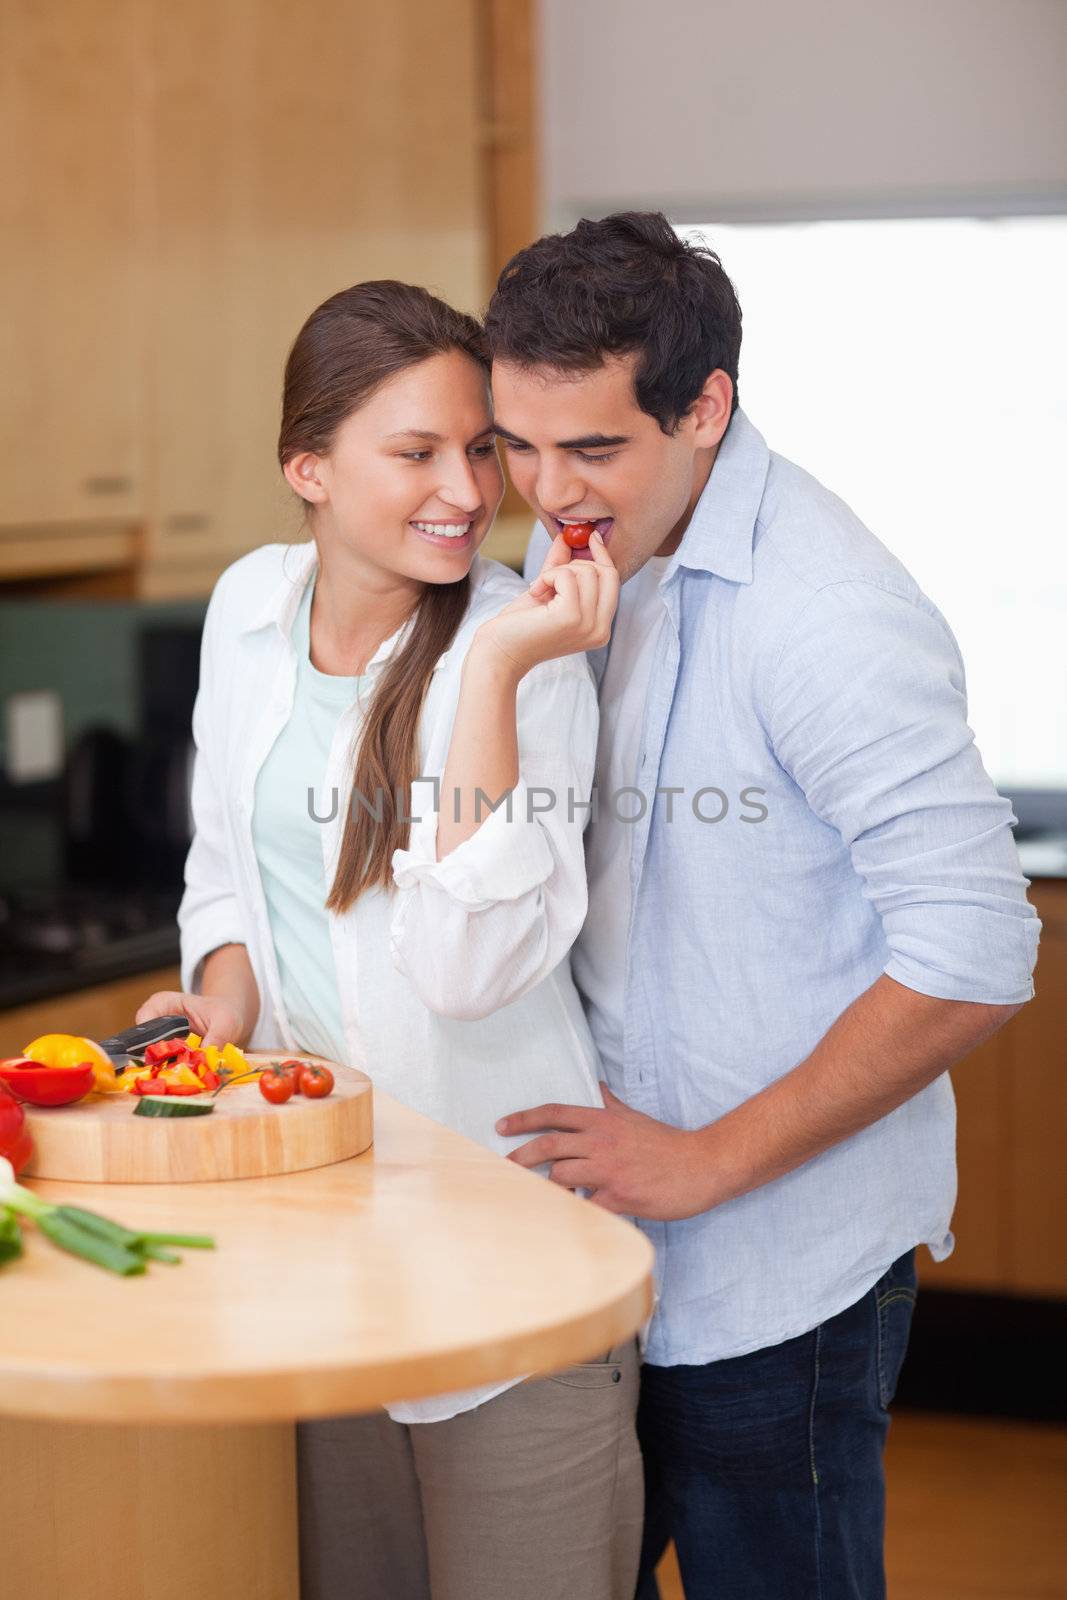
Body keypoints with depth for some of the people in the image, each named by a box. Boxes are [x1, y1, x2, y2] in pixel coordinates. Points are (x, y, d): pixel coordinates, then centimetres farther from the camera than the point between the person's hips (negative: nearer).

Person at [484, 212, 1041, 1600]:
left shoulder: (827, 614, -21)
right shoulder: (580, 550, 4)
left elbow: (974, 963, -23)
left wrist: (707, 1160, -18)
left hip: (775, 1272, -7)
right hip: (598, 1231, 8)